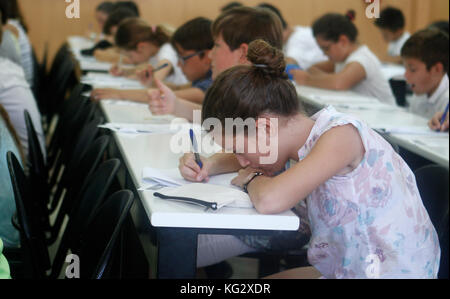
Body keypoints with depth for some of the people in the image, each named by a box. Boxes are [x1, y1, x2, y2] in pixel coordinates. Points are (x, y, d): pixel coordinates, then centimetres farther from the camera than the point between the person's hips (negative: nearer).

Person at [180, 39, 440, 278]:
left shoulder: (340, 135, -23)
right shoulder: (306, 135, 1)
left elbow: (269, 200, -37)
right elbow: (248, 160, 21)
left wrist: (251, 179, -14)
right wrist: (211, 165, 1)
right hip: (345, 269, 8)